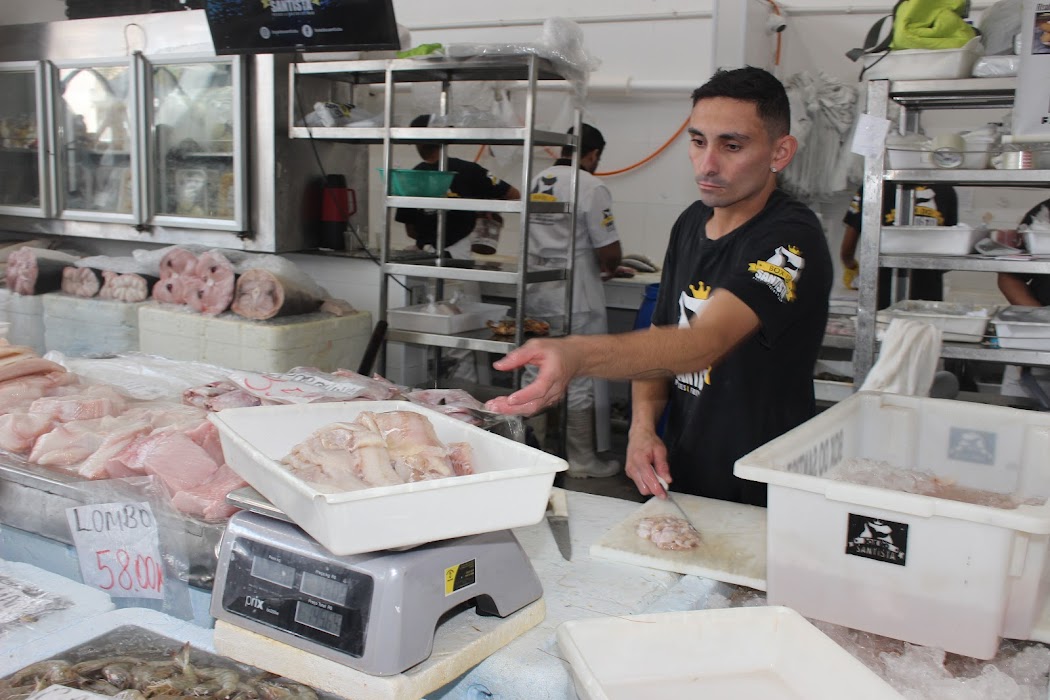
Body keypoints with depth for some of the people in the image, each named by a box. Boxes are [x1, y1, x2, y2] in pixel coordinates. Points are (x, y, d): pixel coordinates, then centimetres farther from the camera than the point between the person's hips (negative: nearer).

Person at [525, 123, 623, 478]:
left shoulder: (536, 183, 7)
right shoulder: (591, 188, -14)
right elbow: (609, 252, -15)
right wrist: (609, 269, 9)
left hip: (536, 295, 7)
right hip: (575, 301, -7)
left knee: (535, 375, 15)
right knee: (580, 381, 4)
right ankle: (581, 460, 14)